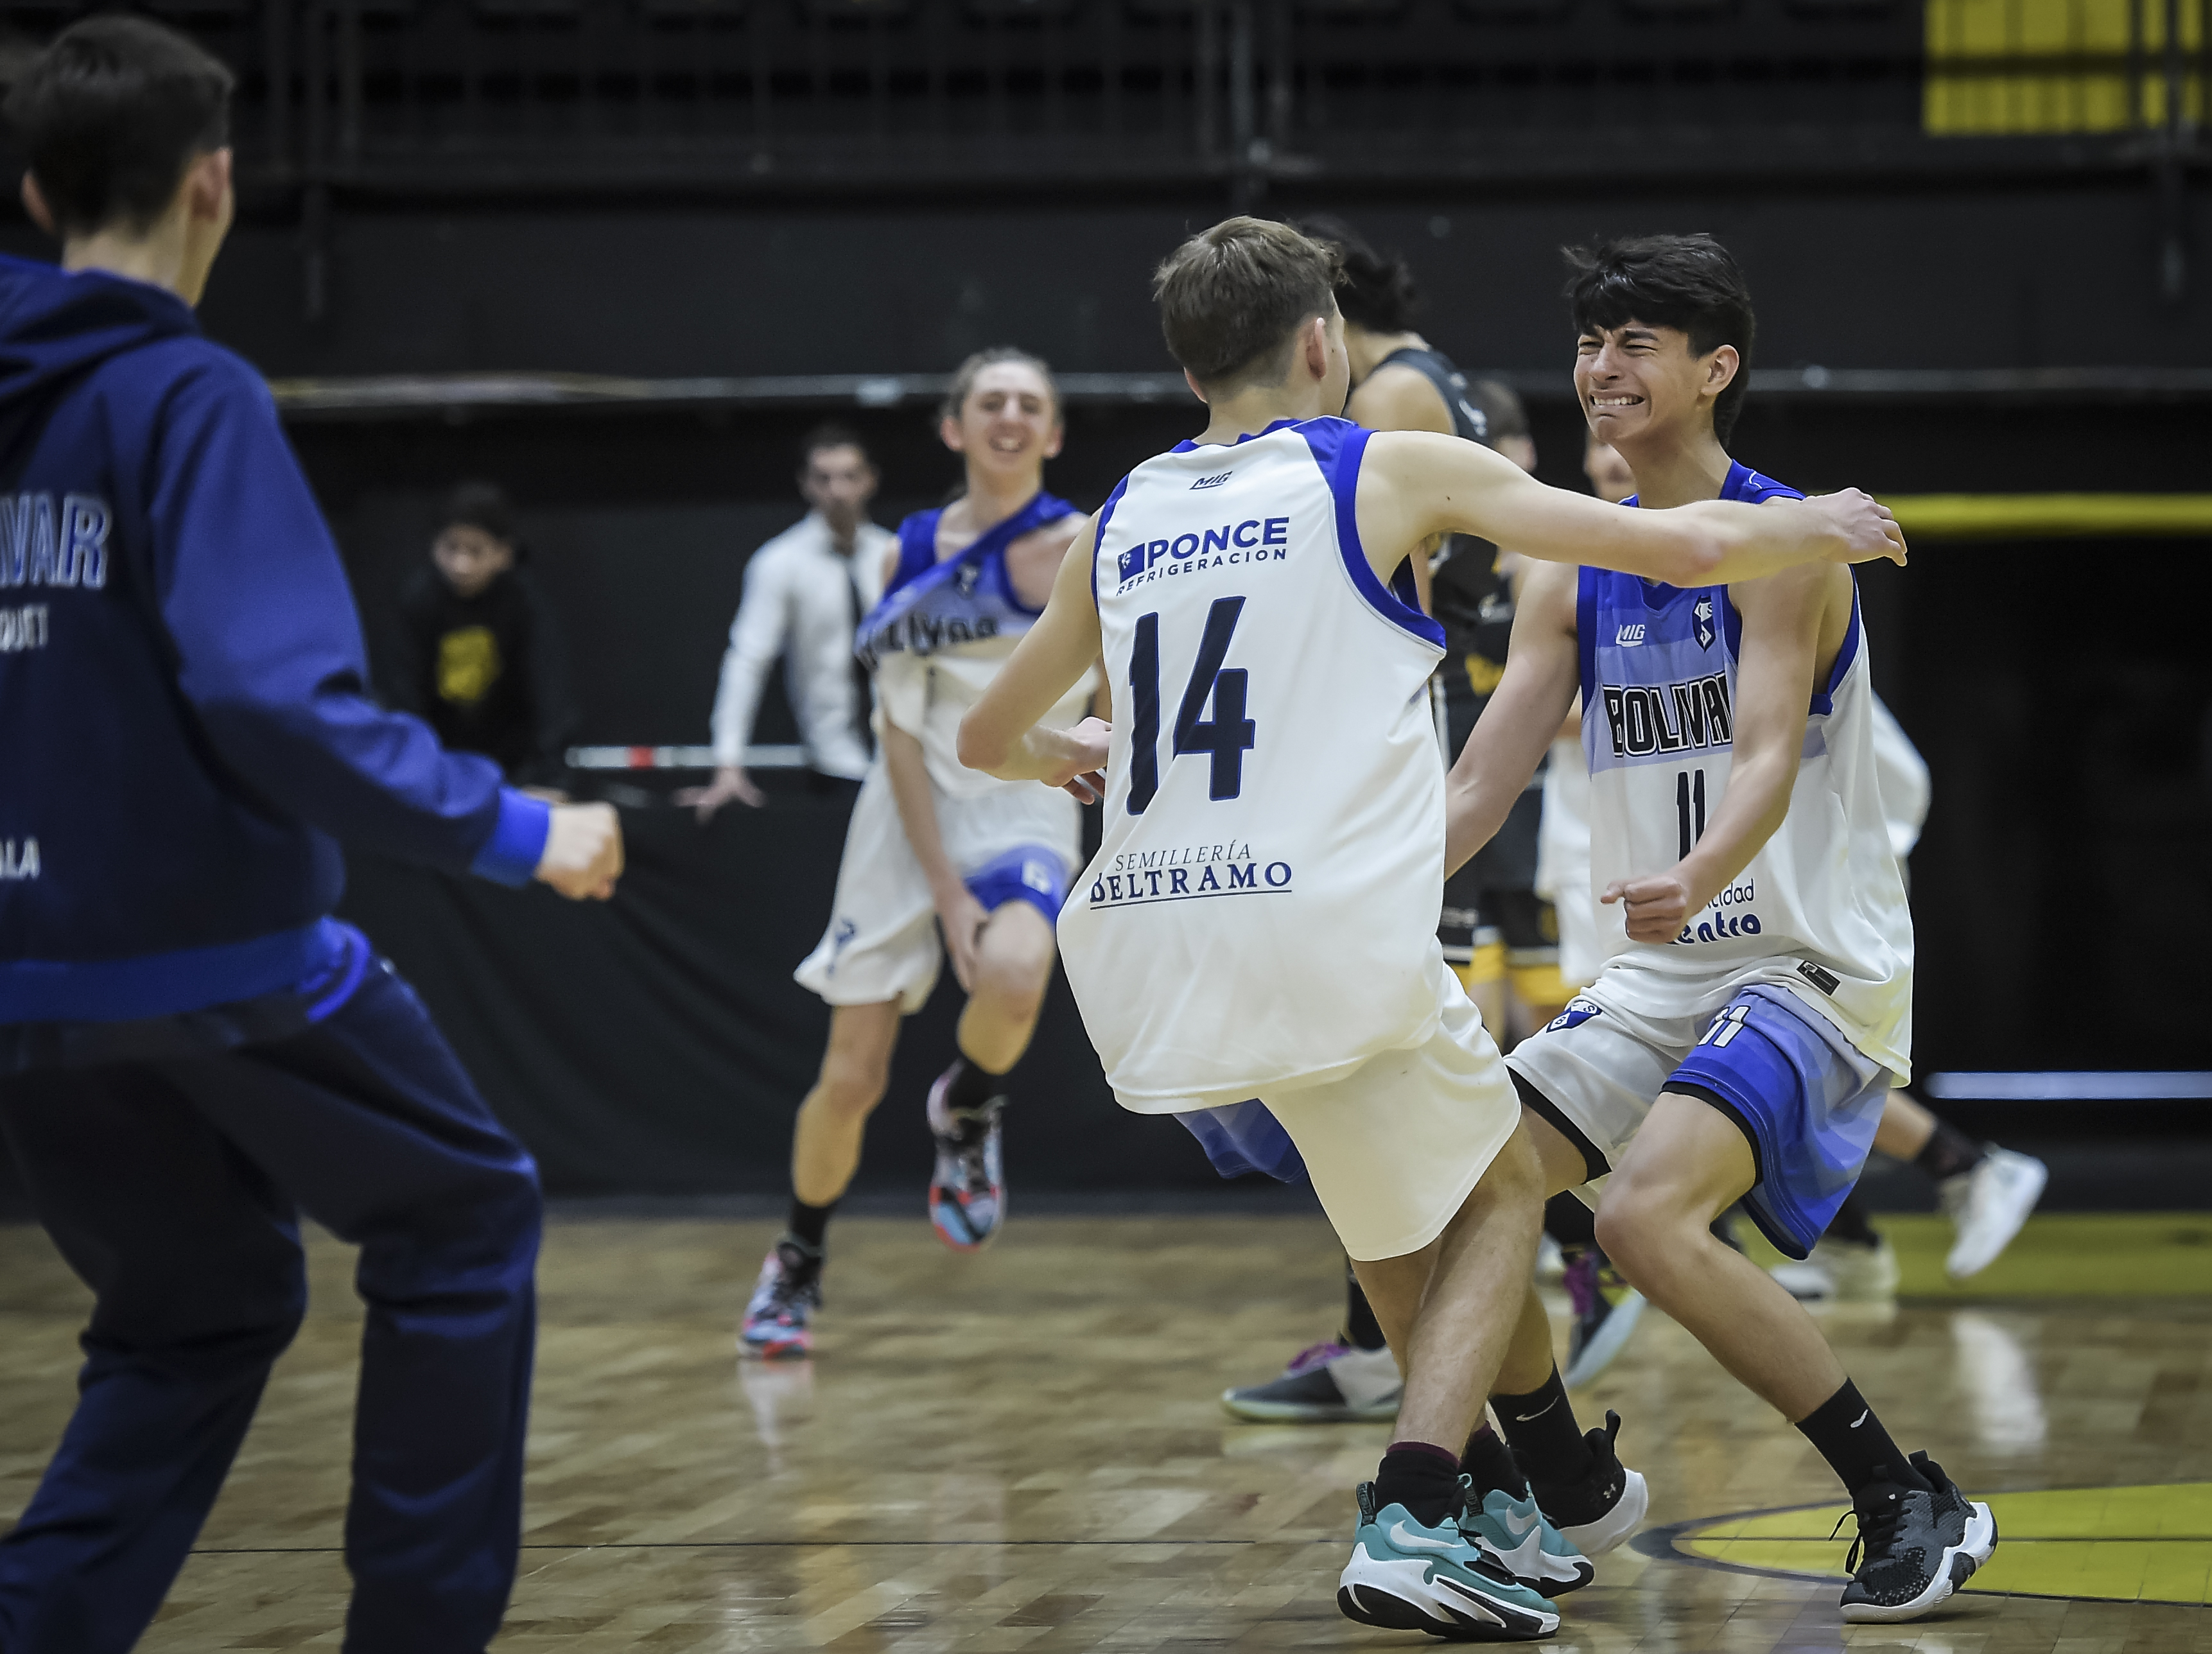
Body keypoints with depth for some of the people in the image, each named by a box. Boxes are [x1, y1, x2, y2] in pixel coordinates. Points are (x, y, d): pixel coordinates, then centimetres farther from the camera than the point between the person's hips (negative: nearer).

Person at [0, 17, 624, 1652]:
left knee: (202, 1308, 20)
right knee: (466, 1215, 14)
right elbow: (275, 699, -24)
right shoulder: (188, 398, -14)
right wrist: (512, 829, -16)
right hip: (218, 961, -6)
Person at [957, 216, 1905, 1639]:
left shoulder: (1121, 522, 17)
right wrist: (1821, 529, 23)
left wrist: (1066, 759, 52)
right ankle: (1411, 1524, -1)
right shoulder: (1393, 471, 4)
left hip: (1145, 963, 5)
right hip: (1323, 945, -5)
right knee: (1502, 1191, 18)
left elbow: (989, 739, 30)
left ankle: (1458, 1492, 31)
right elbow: (1686, 549, 4)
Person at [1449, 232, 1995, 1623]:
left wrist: (1697, 878, -47)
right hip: (1654, 982, 8)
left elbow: (1770, 756, -27)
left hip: (1811, 964, -8)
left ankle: (1917, 1505, -16)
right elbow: (1478, 790, 7)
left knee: (1649, 1214, -27)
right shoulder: (1574, 577, 8)